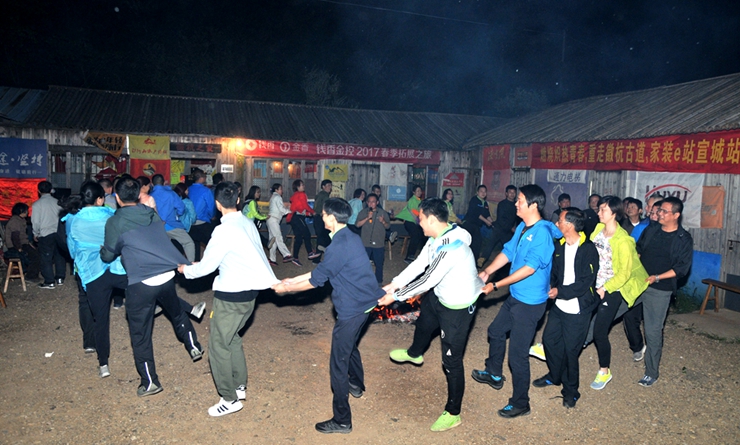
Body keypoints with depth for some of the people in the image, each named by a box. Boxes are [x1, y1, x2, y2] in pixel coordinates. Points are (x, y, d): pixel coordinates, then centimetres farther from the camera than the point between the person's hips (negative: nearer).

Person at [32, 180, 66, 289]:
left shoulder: (37, 204, -9)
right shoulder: (57, 202, 1)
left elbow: (35, 222, -8)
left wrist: (35, 234, 8)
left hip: (45, 235, -4)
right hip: (59, 233, 4)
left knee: (46, 259, 5)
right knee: (59, 256, 15)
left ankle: (49, 282, 9)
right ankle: (60, 278, 22)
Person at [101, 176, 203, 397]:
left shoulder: (115, 222, -5)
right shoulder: (152, 214, 9)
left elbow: (108, 255, 3)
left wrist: (102, 250, 25)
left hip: (141, 283, -5)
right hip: (167, 275, 5)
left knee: (140, 334, 9)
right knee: (177, 313, 31)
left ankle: (150, 382, 17)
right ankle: (194, 347, 42)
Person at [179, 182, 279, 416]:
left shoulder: (224, 230, -21)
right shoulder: (248, 223, 2)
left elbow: (206, 266, -11)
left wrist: (186, 270, 5)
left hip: (231, 295, -8)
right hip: (249, 291, 8)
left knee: (219, 346, 5)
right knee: (232, 338, 24)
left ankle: (230, 399, 14)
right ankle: (239, 385, 34)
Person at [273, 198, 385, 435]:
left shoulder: (338, 246, -24)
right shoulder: (351, 238, 7)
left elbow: (316, 280, -15)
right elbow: (323, 270, 13)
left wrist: (286, 288, -1)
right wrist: (293, 280, 13)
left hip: (352, 309, -10)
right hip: (365, 302, 10)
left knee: (338, 362, 0)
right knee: (350, 345, 32)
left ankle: (342, 421, 8)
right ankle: (356, 384, 54)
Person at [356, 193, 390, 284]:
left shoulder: (382, 212, 3)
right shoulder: (363, 212, 3)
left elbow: (388, 226, 6)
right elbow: (358, 225, -6)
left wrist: (383, 222, -15)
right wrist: (367, 218, -17)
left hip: (379, 243, 0)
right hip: (365, 243, 0)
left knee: (379, 264, 6)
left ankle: (378, 282, 22)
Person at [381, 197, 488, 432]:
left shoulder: (451, 247, -35)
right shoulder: (438, 237, -6)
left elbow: (428, 280, -30)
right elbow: (419, 264, 0)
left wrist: (395, 296, -21)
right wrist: (393, 284, -6)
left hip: (458, 307, -10)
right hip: (441, 296, 10)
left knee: (451, 361, 0)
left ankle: (453, 413, 19)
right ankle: (414, 353, 67)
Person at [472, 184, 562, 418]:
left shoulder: (542, 232, -23)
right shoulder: (522, 227, 4)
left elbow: (529, 268, -28)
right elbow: (507, 252, 7)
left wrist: (496, 285, -26)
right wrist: (486, 272, -8)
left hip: (530, 302, -10)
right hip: (515, 296, 10)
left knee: (517, 354, -1)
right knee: (495, 331, 26)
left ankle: (520, 403, 17)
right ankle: (494, 375, 48)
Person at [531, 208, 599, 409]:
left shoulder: (588, 250, -17)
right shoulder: (559, 245, 2)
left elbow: (585, 283, -19)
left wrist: (560, 292, -19)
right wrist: (550, 287, -7)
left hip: (577, 310, -6)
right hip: (558, 304, 7)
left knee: (570, 350, 4)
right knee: (549, 339, 15)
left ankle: (570, 390, 24)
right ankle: (554, 376, 40)